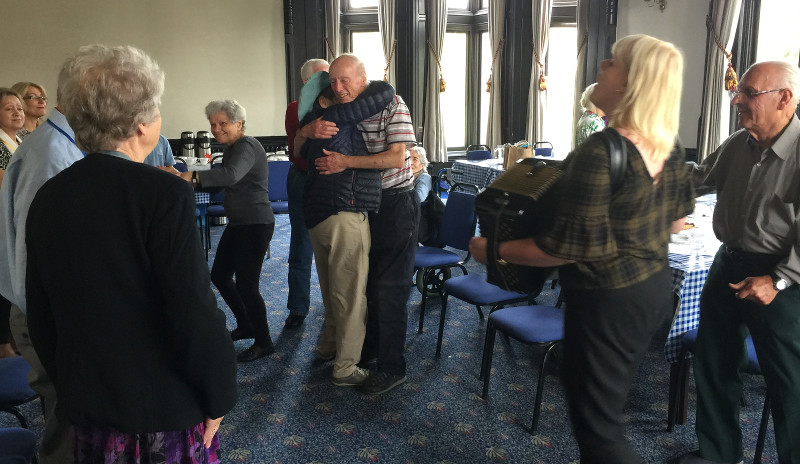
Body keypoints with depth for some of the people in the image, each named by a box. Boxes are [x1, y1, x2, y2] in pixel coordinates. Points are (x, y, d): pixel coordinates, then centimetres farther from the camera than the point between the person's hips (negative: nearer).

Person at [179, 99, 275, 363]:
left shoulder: (247, 147, -18)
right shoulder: (231, 148, 13)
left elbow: (231, 175, -38)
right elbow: (224, 182, 19)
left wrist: (193, 176, -49)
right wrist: (191, 181, 6)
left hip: (256, 225, -10)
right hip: (238, 223, 11)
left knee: (246, 285, -7)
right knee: (219, 275, 16)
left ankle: (264, 343, 10)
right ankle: (246, 326, 34)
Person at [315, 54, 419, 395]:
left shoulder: (391, 105, -12)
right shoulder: (338, 112, 7)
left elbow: (397, 158, -23)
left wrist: (346, 162, -27)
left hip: (394, 204, -7)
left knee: (389, 288, -5)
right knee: (363, 280, 17)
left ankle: (392, 366, 6)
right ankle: (367, 349, 34)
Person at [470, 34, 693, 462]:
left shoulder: (599, 154, -26)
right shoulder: (667, 145, 1)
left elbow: (571, 247, -25)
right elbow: (677, 218, 13)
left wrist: (494, 249, -14)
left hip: (607, 299, -9)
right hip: (655, 286, 9)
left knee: (597, 426, 8)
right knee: (608, 405, 25)